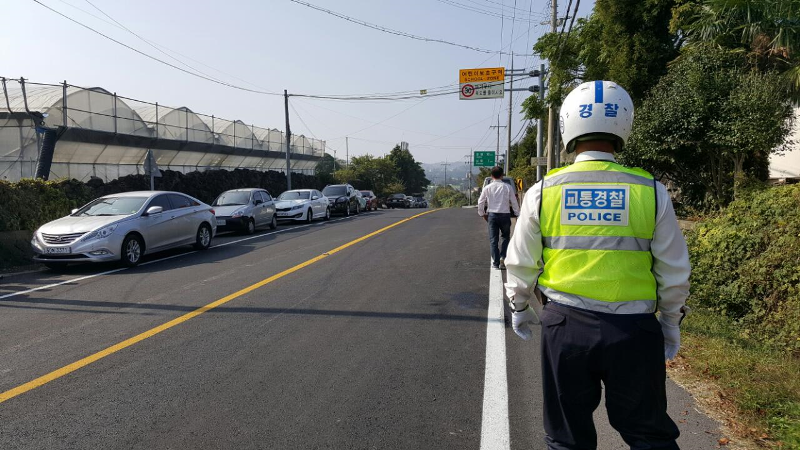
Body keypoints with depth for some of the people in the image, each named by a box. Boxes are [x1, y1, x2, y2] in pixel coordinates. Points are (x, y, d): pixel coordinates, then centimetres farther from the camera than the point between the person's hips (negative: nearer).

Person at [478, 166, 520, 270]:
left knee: (493, 239, 7)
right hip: (505, 215, 0)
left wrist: (482, 214, 19)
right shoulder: (507, 187, -3)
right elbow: (514, 202, 0)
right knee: (505, 237, 15)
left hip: (492, 215, 1)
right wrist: (518, 214, 11)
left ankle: (496, 263, 8)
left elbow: (481, 202, 4)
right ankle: (503, 257, -2)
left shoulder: (487, 188, 0)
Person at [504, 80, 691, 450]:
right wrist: (671, 322, 18)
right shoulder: (651, 192, -5)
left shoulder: (543, 191, -5)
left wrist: (520, 307, 20)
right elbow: (673, 272, 3)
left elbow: (521, 264, 3)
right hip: (634, 328, 0)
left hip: (565, 324, 0)